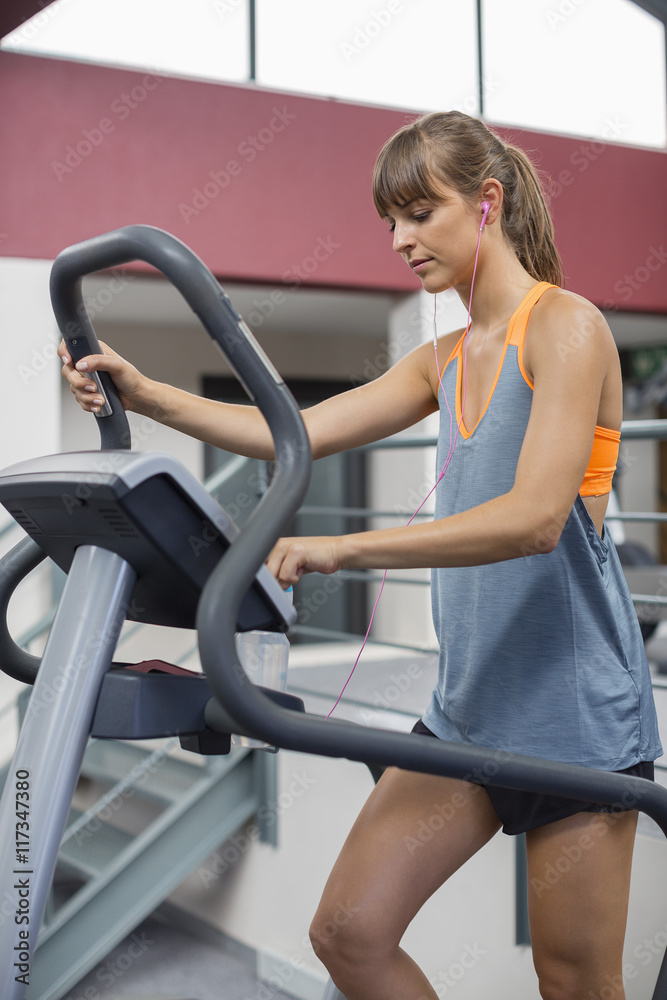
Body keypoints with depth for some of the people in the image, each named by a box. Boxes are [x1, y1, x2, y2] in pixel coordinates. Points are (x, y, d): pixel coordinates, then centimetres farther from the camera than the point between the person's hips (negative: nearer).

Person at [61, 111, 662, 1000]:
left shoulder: (566, 326, -10)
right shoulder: (445, 360, 14)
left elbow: (536, 518, -23)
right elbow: (300, 433, 6)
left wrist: (344, 549, -30)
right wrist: (148, 396, -6)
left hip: (575, 703, -7)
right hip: (469, 704, 7)